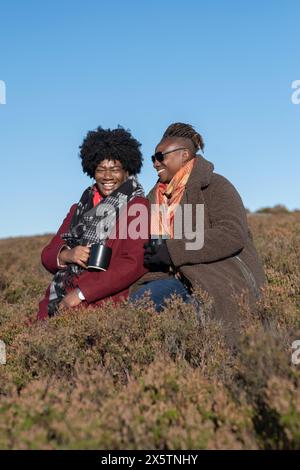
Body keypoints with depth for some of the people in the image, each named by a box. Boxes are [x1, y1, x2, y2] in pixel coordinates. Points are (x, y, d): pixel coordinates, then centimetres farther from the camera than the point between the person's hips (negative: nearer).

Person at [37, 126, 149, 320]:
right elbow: (48, 256, 15)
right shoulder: (81, 207, 19)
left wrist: (80, 294, -15)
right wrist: (65, 255, -9)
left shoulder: (137, 206, 0)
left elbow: (133, 265, -12)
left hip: (104, 301, -5)